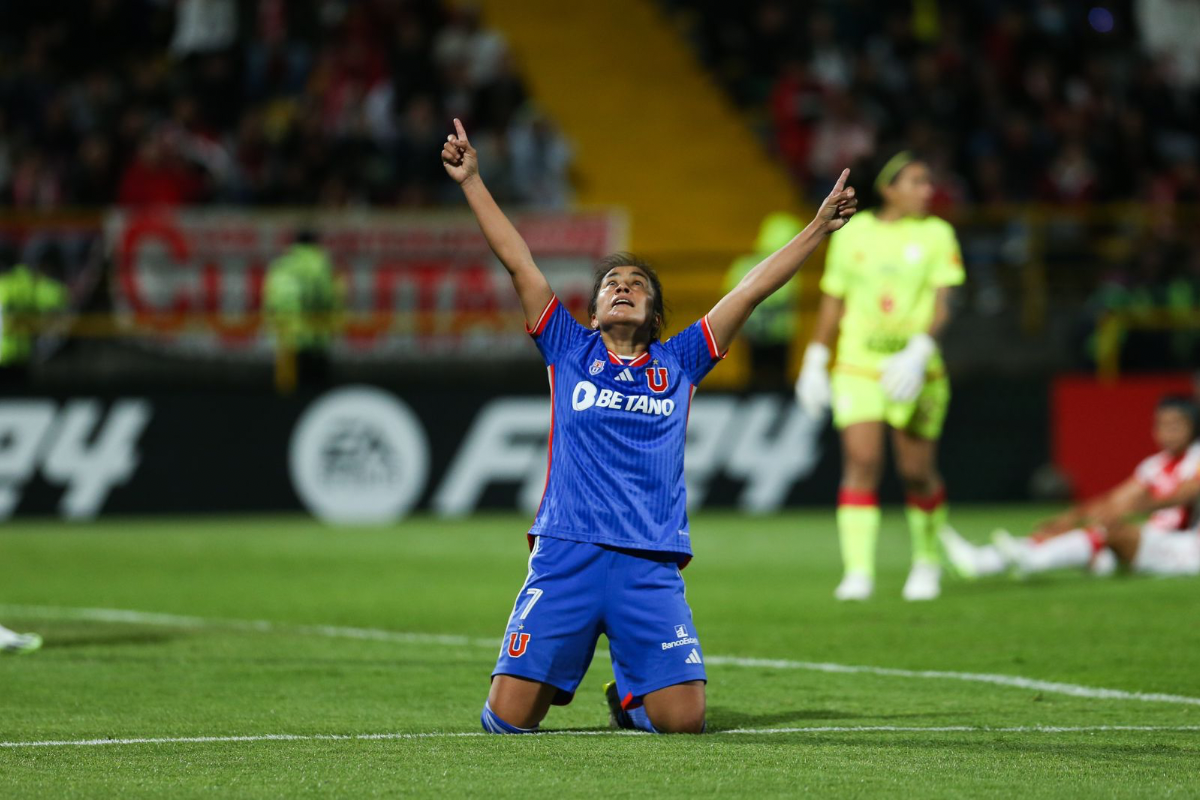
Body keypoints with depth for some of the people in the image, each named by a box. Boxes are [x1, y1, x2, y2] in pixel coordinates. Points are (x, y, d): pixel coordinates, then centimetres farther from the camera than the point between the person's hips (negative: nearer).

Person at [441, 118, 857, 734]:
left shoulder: (677, 363, 16)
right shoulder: (570, 352, 14)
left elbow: (751, 291, 14)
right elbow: (519, 262, 9)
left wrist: (820, 227, 11)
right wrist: (472, 183, 4)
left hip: (651, 567, 1)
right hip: (566, 555, -1)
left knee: (684, 718, -11)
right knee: (508, 717, -10)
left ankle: (629, 694, 24)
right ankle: (556, 678, 27)